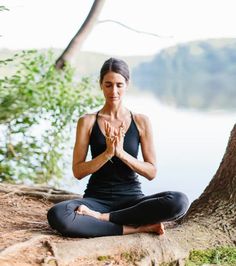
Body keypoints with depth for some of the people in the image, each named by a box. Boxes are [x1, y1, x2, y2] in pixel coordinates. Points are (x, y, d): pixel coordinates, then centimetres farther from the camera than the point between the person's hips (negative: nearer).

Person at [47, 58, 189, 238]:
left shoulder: (141, 122, 3)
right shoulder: (87, 122, 3)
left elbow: (151, 172, 0)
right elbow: (78, 171, -3)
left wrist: (122, 153, -16)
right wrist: (107, 153, -18)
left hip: (131, 198, 1)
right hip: (97, 198, 0)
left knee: (179, 202, -29)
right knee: (57, 215, -33)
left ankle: (102, 218, -21)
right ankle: (139, 227, -24)